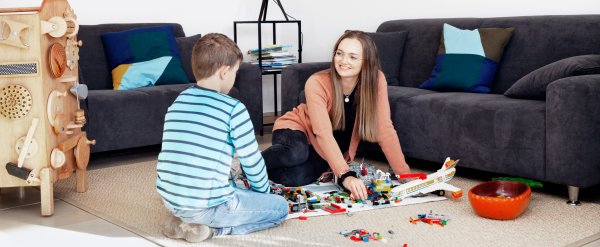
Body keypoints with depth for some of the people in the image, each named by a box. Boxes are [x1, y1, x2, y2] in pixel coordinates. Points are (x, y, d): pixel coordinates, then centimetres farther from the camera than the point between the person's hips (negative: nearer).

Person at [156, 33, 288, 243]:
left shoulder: (178, 102, 8)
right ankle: (211, 227, -3)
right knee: (280, 207, 11)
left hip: (169, 199, 7)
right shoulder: (233, 109, -12)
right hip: (205, 205, -7)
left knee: (236, 192, 35)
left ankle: (182, 219, 11)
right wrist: (263, 192, 18)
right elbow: (252, 161, -3)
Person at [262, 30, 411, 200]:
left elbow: (384, 129, -18)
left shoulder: (376, 80, -20)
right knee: (296, 153, -40)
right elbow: (323, 134, -36)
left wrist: (404, 173, -24)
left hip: (324, 153, 3)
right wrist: (345, 175, -47)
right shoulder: (317, 84, -28)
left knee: (297, 179, -29)